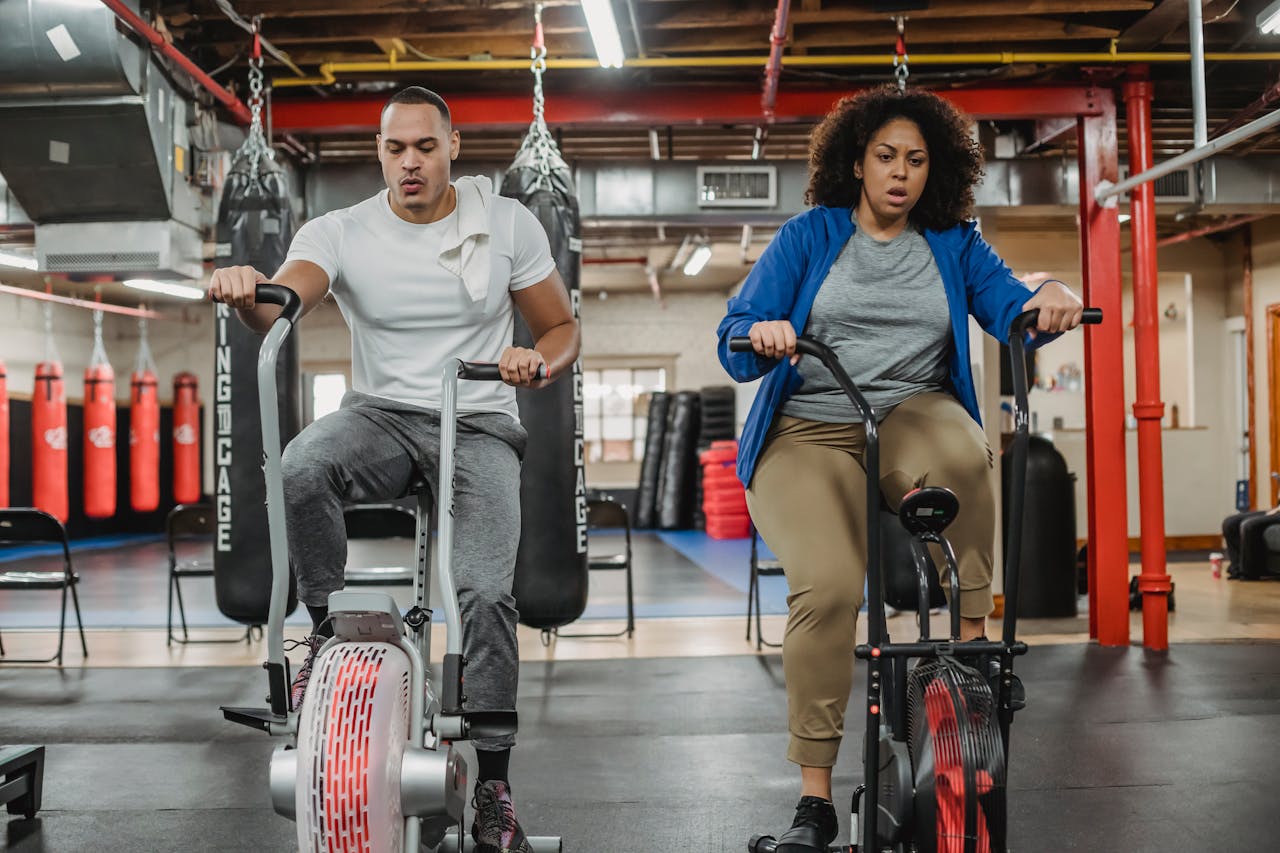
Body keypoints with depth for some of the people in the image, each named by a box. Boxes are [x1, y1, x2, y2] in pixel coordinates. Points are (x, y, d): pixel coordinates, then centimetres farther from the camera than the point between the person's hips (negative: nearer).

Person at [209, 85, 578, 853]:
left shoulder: (507, 222, 3)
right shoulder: (340, 232, 0)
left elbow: (563, 329, 9)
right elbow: (283, 305, -20)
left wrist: (539, 362, -15)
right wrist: (248, 293, -45)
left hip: (479, 424, -1)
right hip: (381, 415, 1)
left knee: (486, 592, -22)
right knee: (302, 467, -35)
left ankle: (493, 787, -6)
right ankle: (329, 631, -10)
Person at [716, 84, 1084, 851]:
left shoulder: (954, 244, 12)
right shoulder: (809, 236, 7)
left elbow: (1012, 311, -4)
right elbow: (735, 340, -2)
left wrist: (1049, 300, -27)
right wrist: (762, 336, -26)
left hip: (913, 416, 2)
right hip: (809, 435, -1)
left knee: (962, 453, -36)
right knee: (827, 585, -25)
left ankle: (973, 638, -16)